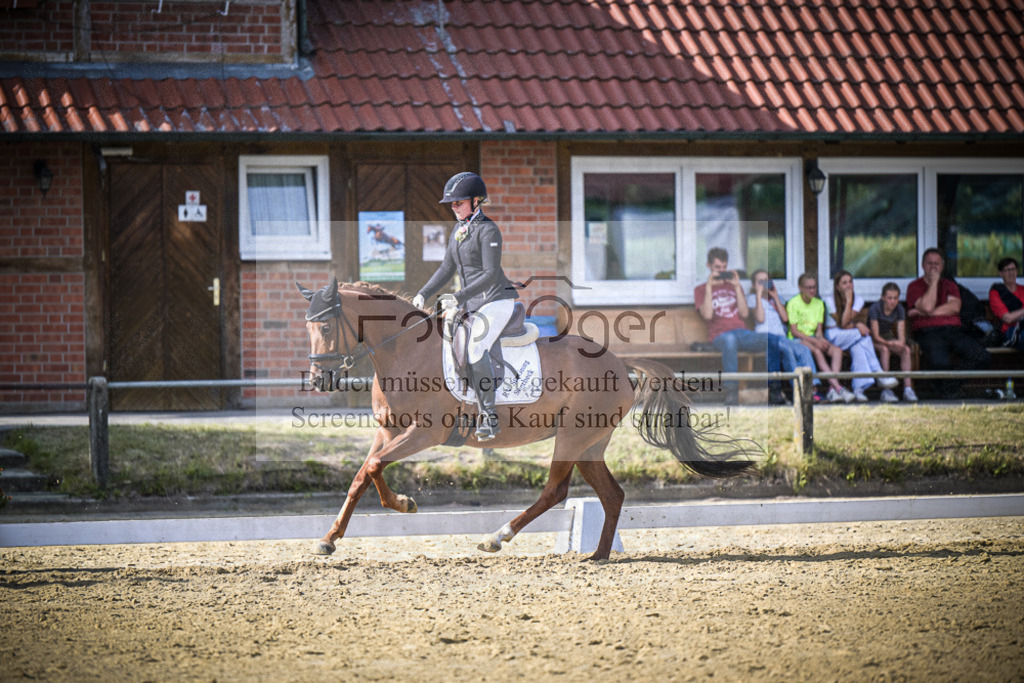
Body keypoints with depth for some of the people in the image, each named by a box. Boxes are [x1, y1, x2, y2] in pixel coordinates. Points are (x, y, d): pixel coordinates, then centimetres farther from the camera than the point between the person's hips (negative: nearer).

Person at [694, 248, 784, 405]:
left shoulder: (734, 285, 25)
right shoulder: (701, 290, 15)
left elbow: (744, 313, 10)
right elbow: (707, 315, -4)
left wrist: (737, 287, 4)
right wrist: (709, 287, -5)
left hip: (743, 333, 4)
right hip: (719, 336, -4)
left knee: (772, 340, -27)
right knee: (730, 339, -43)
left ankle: (774, 390, -26)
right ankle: (731, 391, -43)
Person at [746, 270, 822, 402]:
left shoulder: (777, 299, 28)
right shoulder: (752, 298, 13)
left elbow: (785, 318, 10)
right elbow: (760, 318, -6)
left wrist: (775, 297, 11)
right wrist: (759, 295, -2)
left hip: (781, 337, 5)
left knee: (804, 349, -26)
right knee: (787, 349, -37)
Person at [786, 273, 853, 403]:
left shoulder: (819, 303, 13)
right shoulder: (793, 303, -5)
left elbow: (819, 329, 11)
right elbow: (794, 330, -10)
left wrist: (821, 339, -13)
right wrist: (814, 341, -19)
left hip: (813, 338, 6)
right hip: (797, 339, -6)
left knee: (837, 350, -22)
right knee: (817, 352, -35)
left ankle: (833, 391, -38)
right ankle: (838, 387, -43)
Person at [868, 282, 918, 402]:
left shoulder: (900, 309, -8)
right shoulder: (875, 308, -21)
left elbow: (901, 335, -12)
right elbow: (876, 336, -24)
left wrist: (901, 342, -37)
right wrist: (890, 343, -41)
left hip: (889, 337, 4)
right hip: (872, 340, -4)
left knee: (906, 349, -24)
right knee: (885, 349, -36)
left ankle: (908, 388, -29)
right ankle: (886, 390, -37)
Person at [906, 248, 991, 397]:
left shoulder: (949, 285, 23)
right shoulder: (914, 287, 10)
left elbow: (955, 307, 2)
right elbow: (927, 306, -10)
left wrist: (925, 313, -6)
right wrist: (934, 281, -2)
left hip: (953, 330, 5)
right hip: (928, 333, -5)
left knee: (983, 358, -22)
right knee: (941, 362, -38)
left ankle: (950, 384, -4)